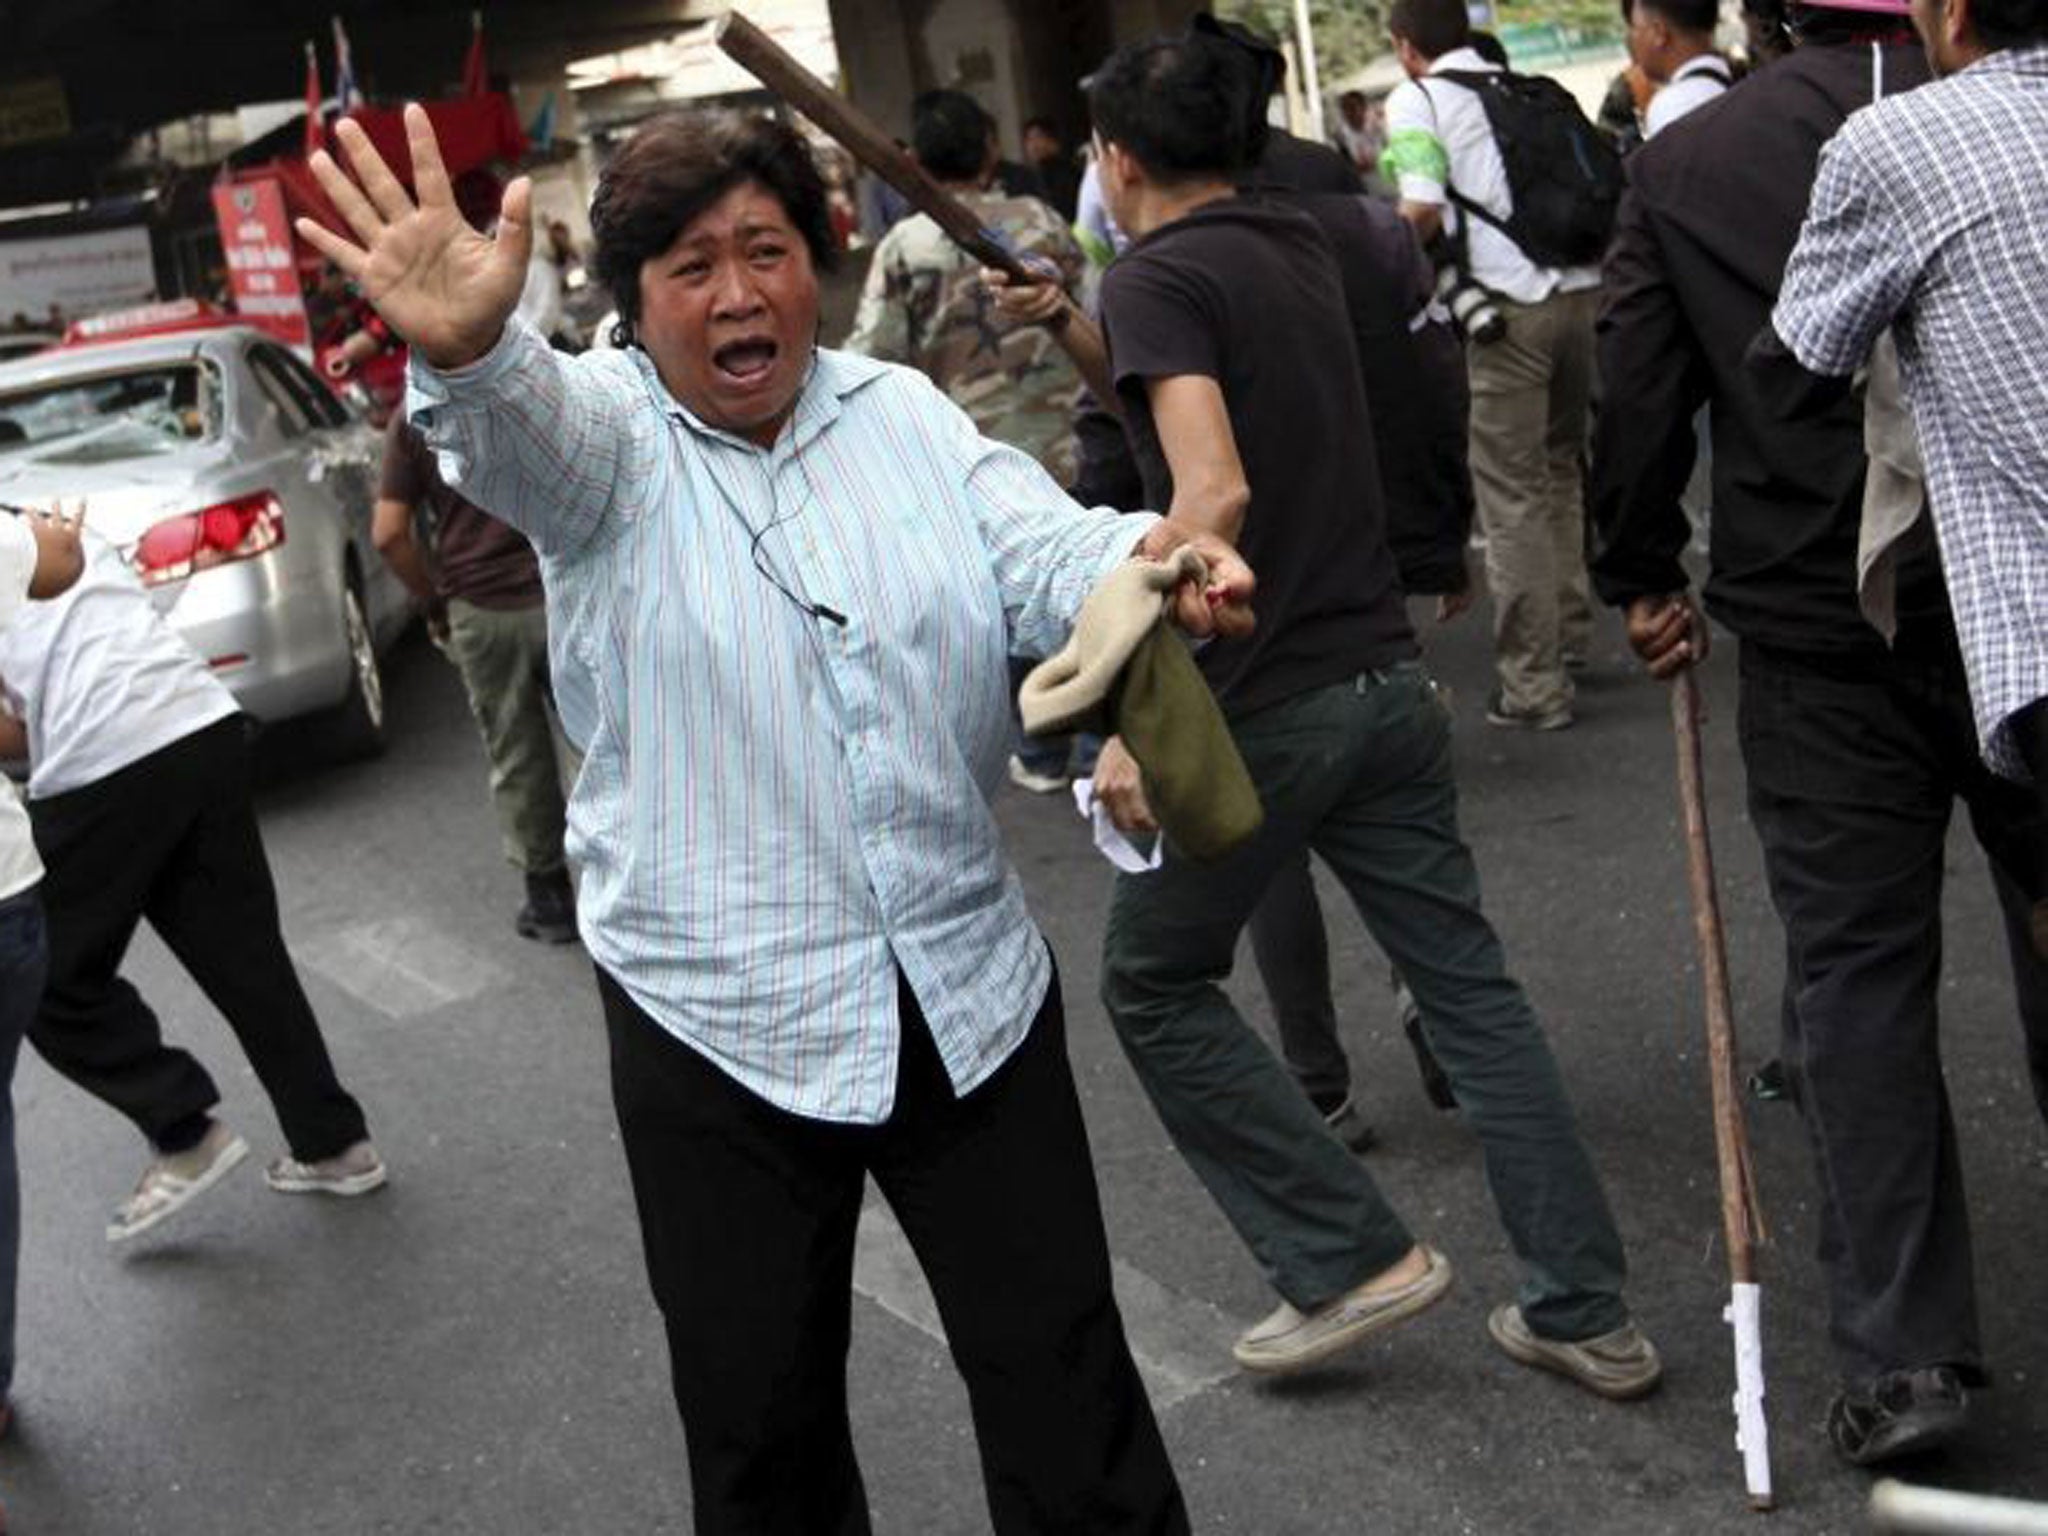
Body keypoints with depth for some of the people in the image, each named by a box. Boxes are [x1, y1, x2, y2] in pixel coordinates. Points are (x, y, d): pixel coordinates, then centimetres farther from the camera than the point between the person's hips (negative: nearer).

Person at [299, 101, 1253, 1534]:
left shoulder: (907, 412, 5)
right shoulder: (600, 435, -4)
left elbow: (1044, 556, -7)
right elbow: (518, 424, -27)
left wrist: (1144, 560, -32)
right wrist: (464, 346, -52)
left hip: (974, 994, 2)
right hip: (718, 1023, -2)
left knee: (1067, 1384, 12)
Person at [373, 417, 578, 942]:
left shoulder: (412, 417, -1)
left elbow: (389, 534, -4)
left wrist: (434, 604, 8)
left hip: (480, 612, 1)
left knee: (517, 761, 13)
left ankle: (548, 899, 21)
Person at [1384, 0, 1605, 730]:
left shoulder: (1416, 100, 0)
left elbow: (1423, 210, -14)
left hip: (1511, 305, -6)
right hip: (1581, 289, 6)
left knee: (1513, 494, 0)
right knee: (1561, 469, 23)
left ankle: (1533, 687, 2)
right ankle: (1571, 634, 32)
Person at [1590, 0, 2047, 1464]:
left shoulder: (1680, 164, -2)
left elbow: (1637, 399, 0)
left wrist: (1643, 580, 14)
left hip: (1814, 639, 0)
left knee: (1856, 968, 7)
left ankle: (1903, 1348, 5)